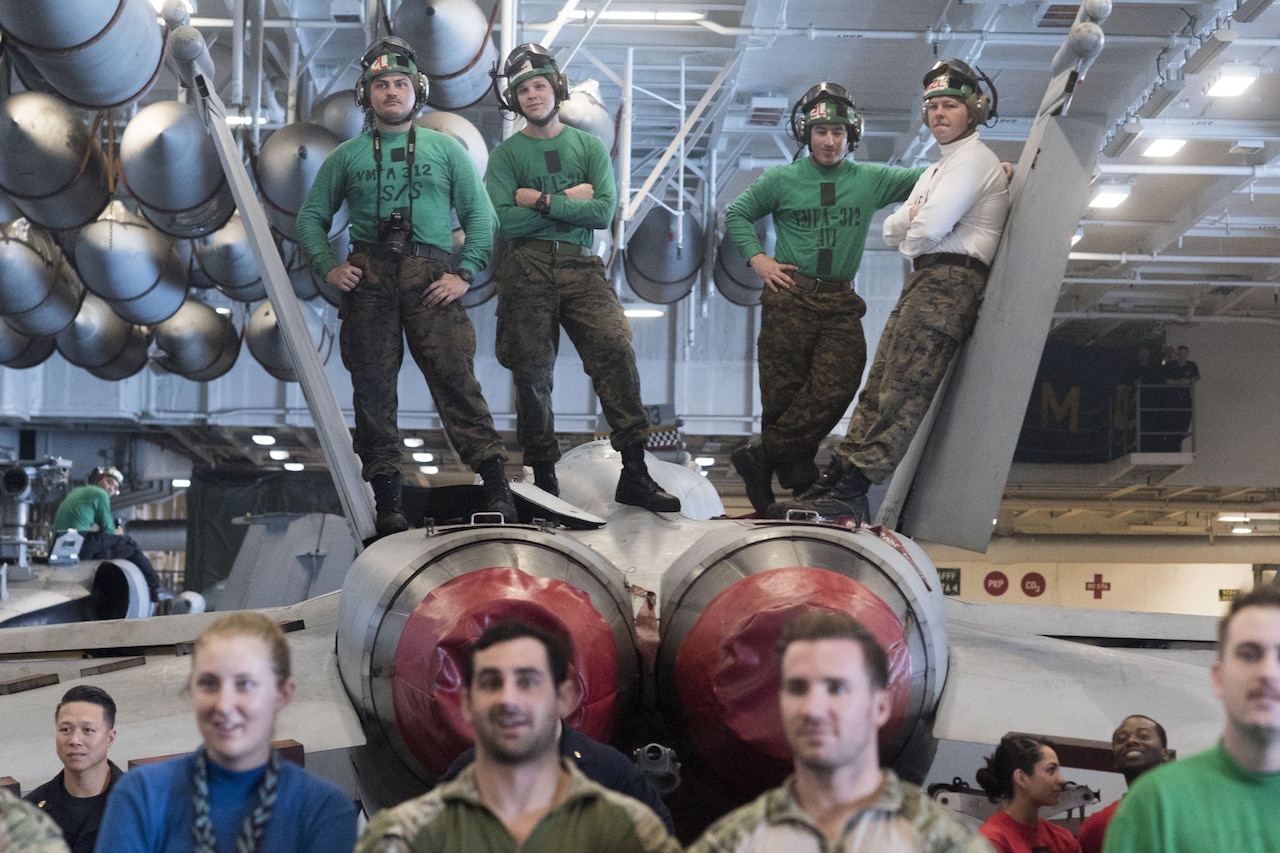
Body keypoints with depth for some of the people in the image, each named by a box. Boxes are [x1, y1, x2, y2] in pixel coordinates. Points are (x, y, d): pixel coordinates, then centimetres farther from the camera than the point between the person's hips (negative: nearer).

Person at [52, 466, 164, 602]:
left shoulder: (76, 491, 25)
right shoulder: (100, 494, 0)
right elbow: (107, 529, 0)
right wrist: (116, 534, 23)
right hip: (81, 548, -9)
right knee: (129, 544, 4)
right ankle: (154, 588, 9)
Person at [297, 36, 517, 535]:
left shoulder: (446, 150, 14)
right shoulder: (347, 157, 17)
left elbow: (480, 216, 10)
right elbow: (311, 217, 19)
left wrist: (466, 274, -2)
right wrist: (328, 267, 3)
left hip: (431, 276, -2)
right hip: (367, 276, 2)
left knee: (455, 377, -14)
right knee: (373, 386, -1)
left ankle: (497, 491, -17)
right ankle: (387, 501, 3)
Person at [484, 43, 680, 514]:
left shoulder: (589, 146, 13)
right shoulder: (506, 154, 8)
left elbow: (604, 211, -2)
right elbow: (506, 222, -6)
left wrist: (540, 201, -5)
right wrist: (569, 201, -2)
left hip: (582, 268, 0)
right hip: (527, 269, 0)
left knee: (615, 350, -17)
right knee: (532, 374, -1)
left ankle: (634, 474, -17)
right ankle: (543, 478, 10)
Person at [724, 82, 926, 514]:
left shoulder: (871, 180, 9)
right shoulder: (782, 180, 5)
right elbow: (736, 214, 16)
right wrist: (757, 258, 3)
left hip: (840, 304, 2)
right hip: (790, 297, -2)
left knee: (834, 389, -14)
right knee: (783, 393, -4)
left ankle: (761, 457, -4)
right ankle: (802, 486, 8)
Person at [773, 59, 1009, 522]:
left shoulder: (974, 159, -4)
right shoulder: (936, 171, 30)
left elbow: (930, 229, -16)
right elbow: (891, 231, 21)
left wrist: (912, 231, 6)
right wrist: (913, 215, -1)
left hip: (948, 280, -10)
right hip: (921, 283, 10)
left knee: (903, 391, -15)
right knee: (878, 386, 4)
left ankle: (849, 492, -22)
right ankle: (837, 479, 1)